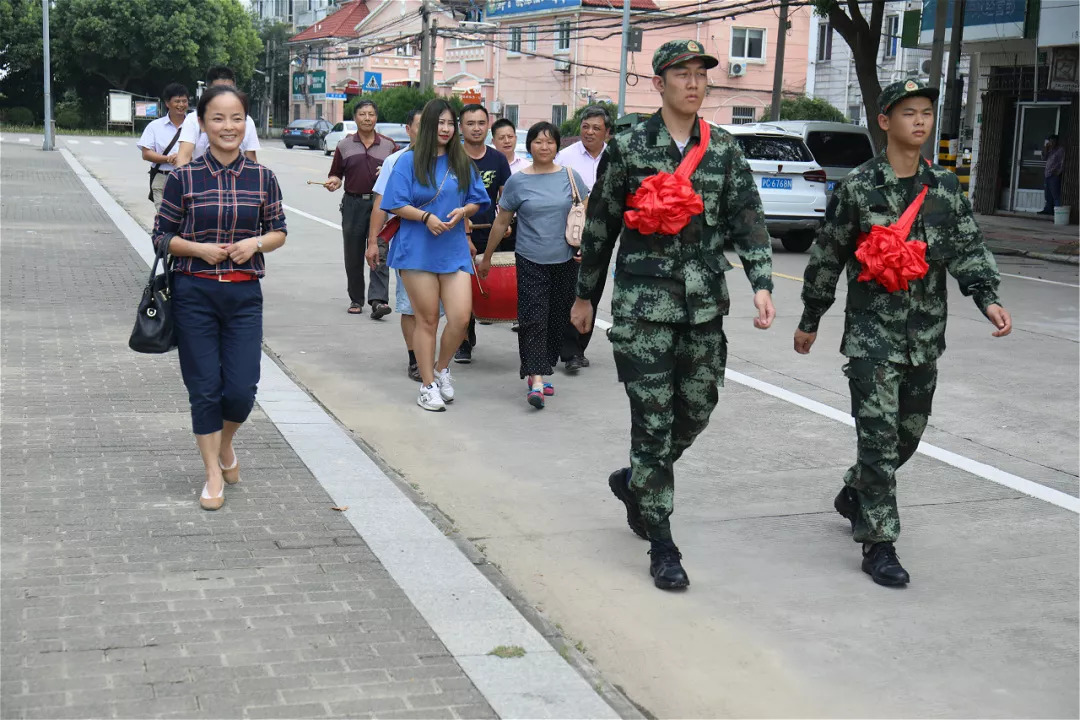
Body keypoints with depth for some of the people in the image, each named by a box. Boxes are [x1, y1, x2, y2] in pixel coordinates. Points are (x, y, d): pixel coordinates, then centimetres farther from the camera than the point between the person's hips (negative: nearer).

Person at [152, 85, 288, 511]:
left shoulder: (262, 178, 2)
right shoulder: (184, 178, -3)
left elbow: (278, 232, 11)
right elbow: (161, 236, 3)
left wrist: (256, 243, -10)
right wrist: (199, 249, -14)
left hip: (244, 295, 1)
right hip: (194, 294, -1)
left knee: (242, 388, -2)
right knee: (205, 388, 2)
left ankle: (225, 444, 31)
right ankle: (213, 474, 17)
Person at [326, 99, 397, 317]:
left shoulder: (388, 146, 9)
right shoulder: (345, 146, 11)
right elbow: (336, 175, 12)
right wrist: (333, 182, -10)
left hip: (379, 203, -2)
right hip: (353, 204, 2)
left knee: (379, 253, -11)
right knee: (353, 256, 6)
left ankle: (378, 300, -17)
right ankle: (356, 299, 18)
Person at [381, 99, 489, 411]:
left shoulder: (462, 162, 10)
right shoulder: (409, 161, 0)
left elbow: (477, 201, 14)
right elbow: (396, 204, -4)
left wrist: (462, 212, -8)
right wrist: (426, 216, -18)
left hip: (454, 249, 3)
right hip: (417, 249, -3)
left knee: (461, 317, -8)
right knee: (427, 319, 2)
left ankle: (441, 368, 19)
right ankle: (427, 385, 15)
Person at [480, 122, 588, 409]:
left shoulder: (570, 177, 4)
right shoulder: (517, 181, 1)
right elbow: (501, 222, 8)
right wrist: (487, 258, 12)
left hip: (565, 261, 3)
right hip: (530, 262, -2)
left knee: (556, 319, 8)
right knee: (533, 320, -12)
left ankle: (536, 373, 22)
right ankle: (536, 382, -17)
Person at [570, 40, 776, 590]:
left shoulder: (724, 150, 9)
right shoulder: (628, 147, 0)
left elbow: (748, 219, 3)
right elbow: (600, 226, 6)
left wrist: (761, 284, -11)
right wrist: (584, 294, 10)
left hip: (704, 305, 4)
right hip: (643, 302, -4)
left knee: (696, 410, 9)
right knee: (653, 419, -4)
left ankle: (635, 481, 37)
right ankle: (661, 546, 4)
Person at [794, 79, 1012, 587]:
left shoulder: (944, 188, 7)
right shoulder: (858, 187, -5)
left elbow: (968, 249, 1)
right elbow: (827, 258, 2)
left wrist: (988, 298, -17)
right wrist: (810, 321, 7)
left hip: (925, 337, 5)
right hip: (872, 335, -5)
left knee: (909, 432, 15)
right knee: (880, 437, -9)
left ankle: (854, 495, 41)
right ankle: (878, 544, -1)